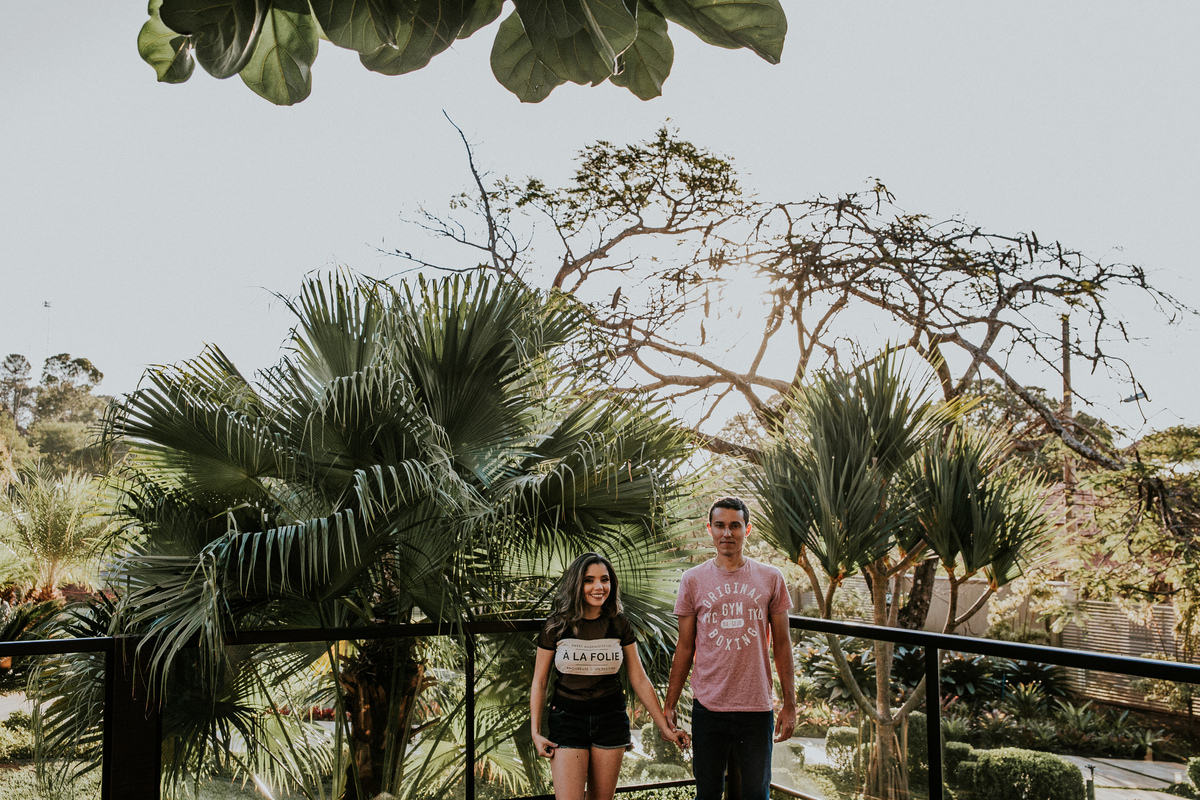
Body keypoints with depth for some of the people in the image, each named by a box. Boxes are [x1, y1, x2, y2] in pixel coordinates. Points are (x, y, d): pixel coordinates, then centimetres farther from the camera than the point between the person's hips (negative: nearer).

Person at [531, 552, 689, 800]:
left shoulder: (619, 626, 1)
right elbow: (539, 682, 2)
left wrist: (664, 727, 3)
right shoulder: (557, 627, -4)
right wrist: (535, 733, -4)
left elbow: (639, 680, 5)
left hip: (611, 721, 2)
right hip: (567, 719, -2)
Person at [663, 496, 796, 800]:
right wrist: (669, 704, 5)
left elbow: (781, 644, 6)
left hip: (757, 707, 0)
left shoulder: (770, 578, 3)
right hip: (708, 707, 0)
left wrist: (790, 705, 3)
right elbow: (685, 647, 6)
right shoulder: (693, 580, 2)